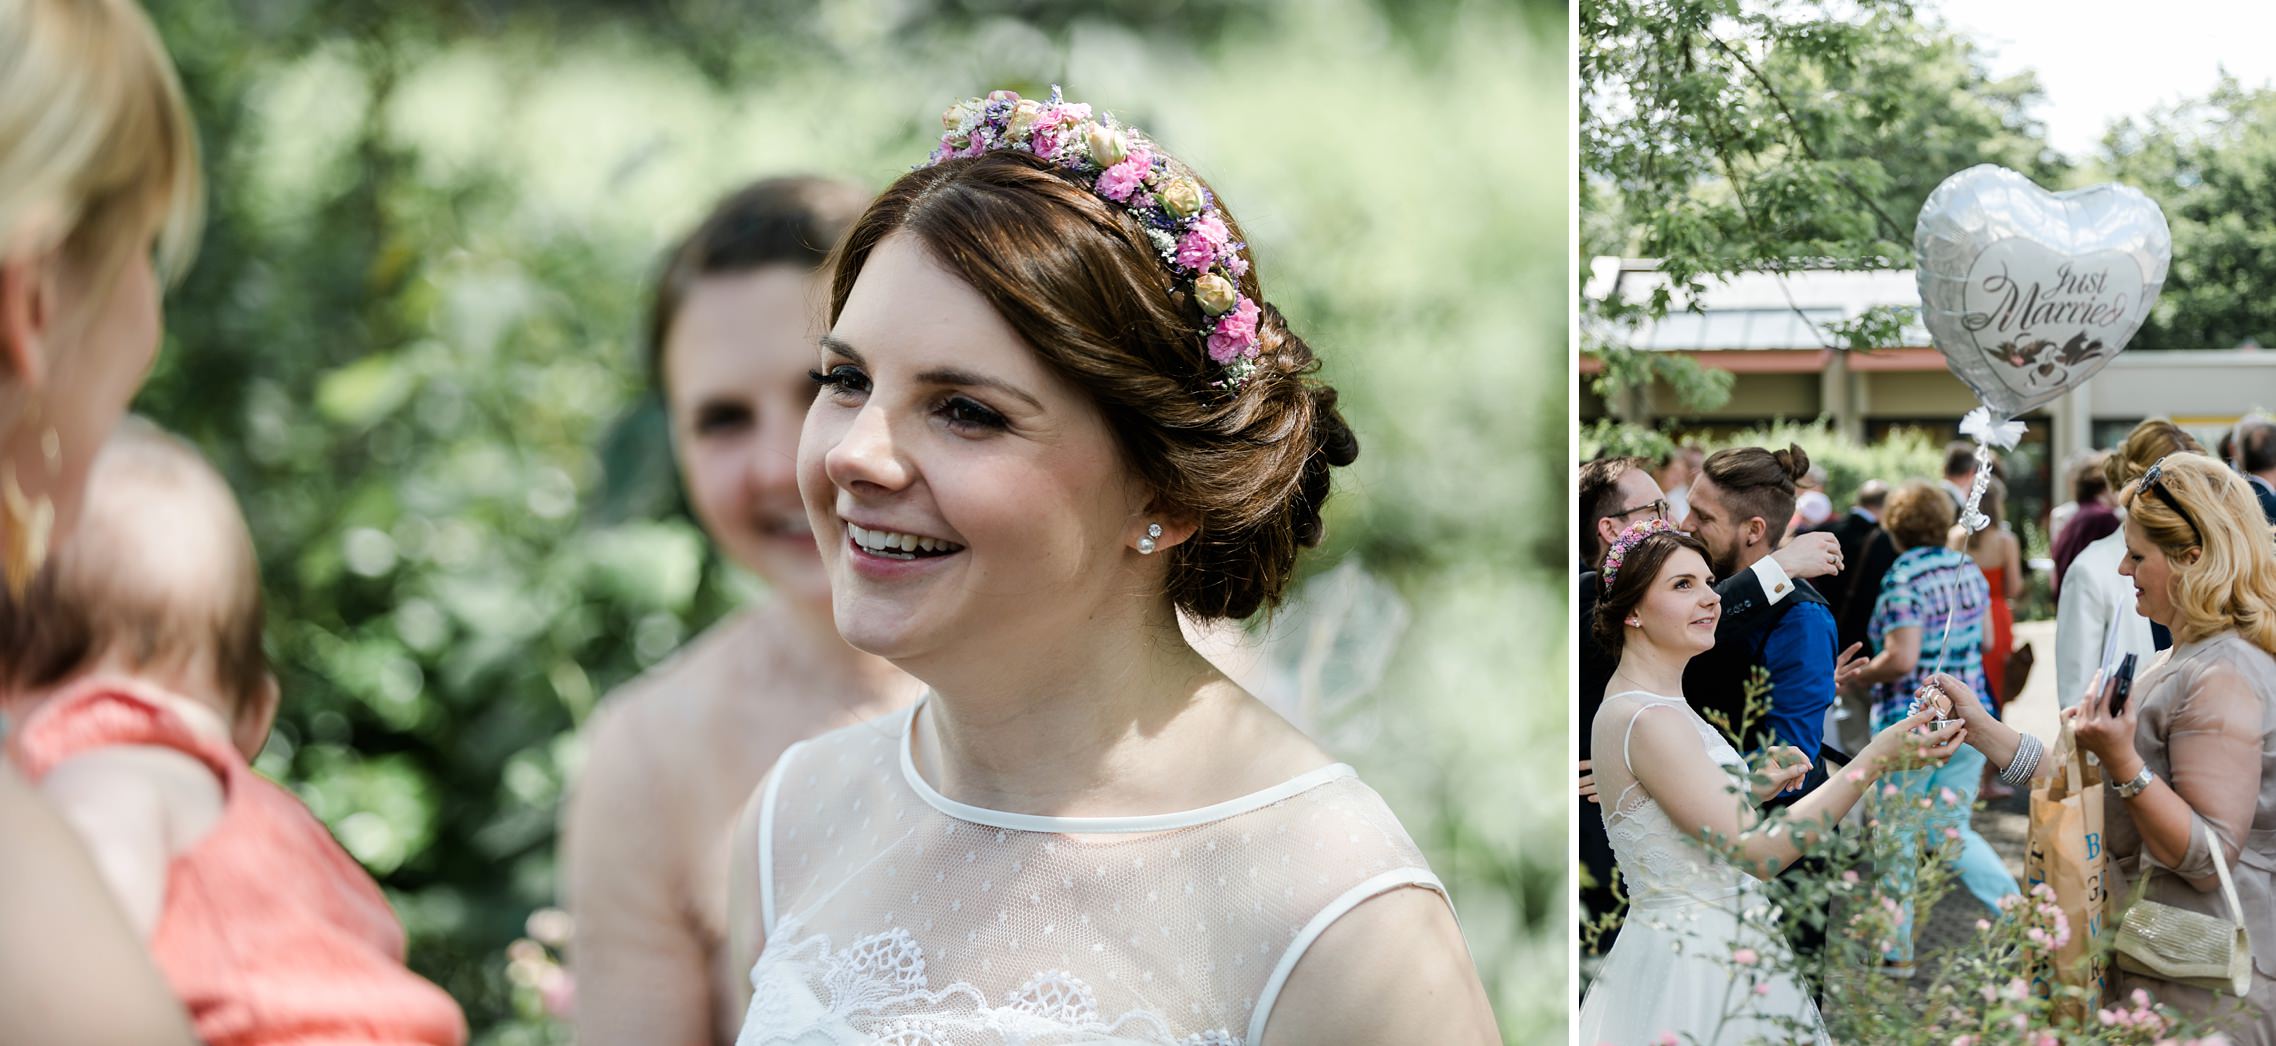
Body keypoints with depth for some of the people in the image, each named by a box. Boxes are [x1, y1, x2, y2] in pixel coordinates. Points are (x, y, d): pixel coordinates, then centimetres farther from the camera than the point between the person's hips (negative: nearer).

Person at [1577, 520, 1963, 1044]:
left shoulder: (1626, 707, 10)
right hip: (1695, 975, -10)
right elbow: (1757, 854, -24)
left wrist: (1752, 792, 7)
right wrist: (1875, 761, -25)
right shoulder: (1648, 721, -21)